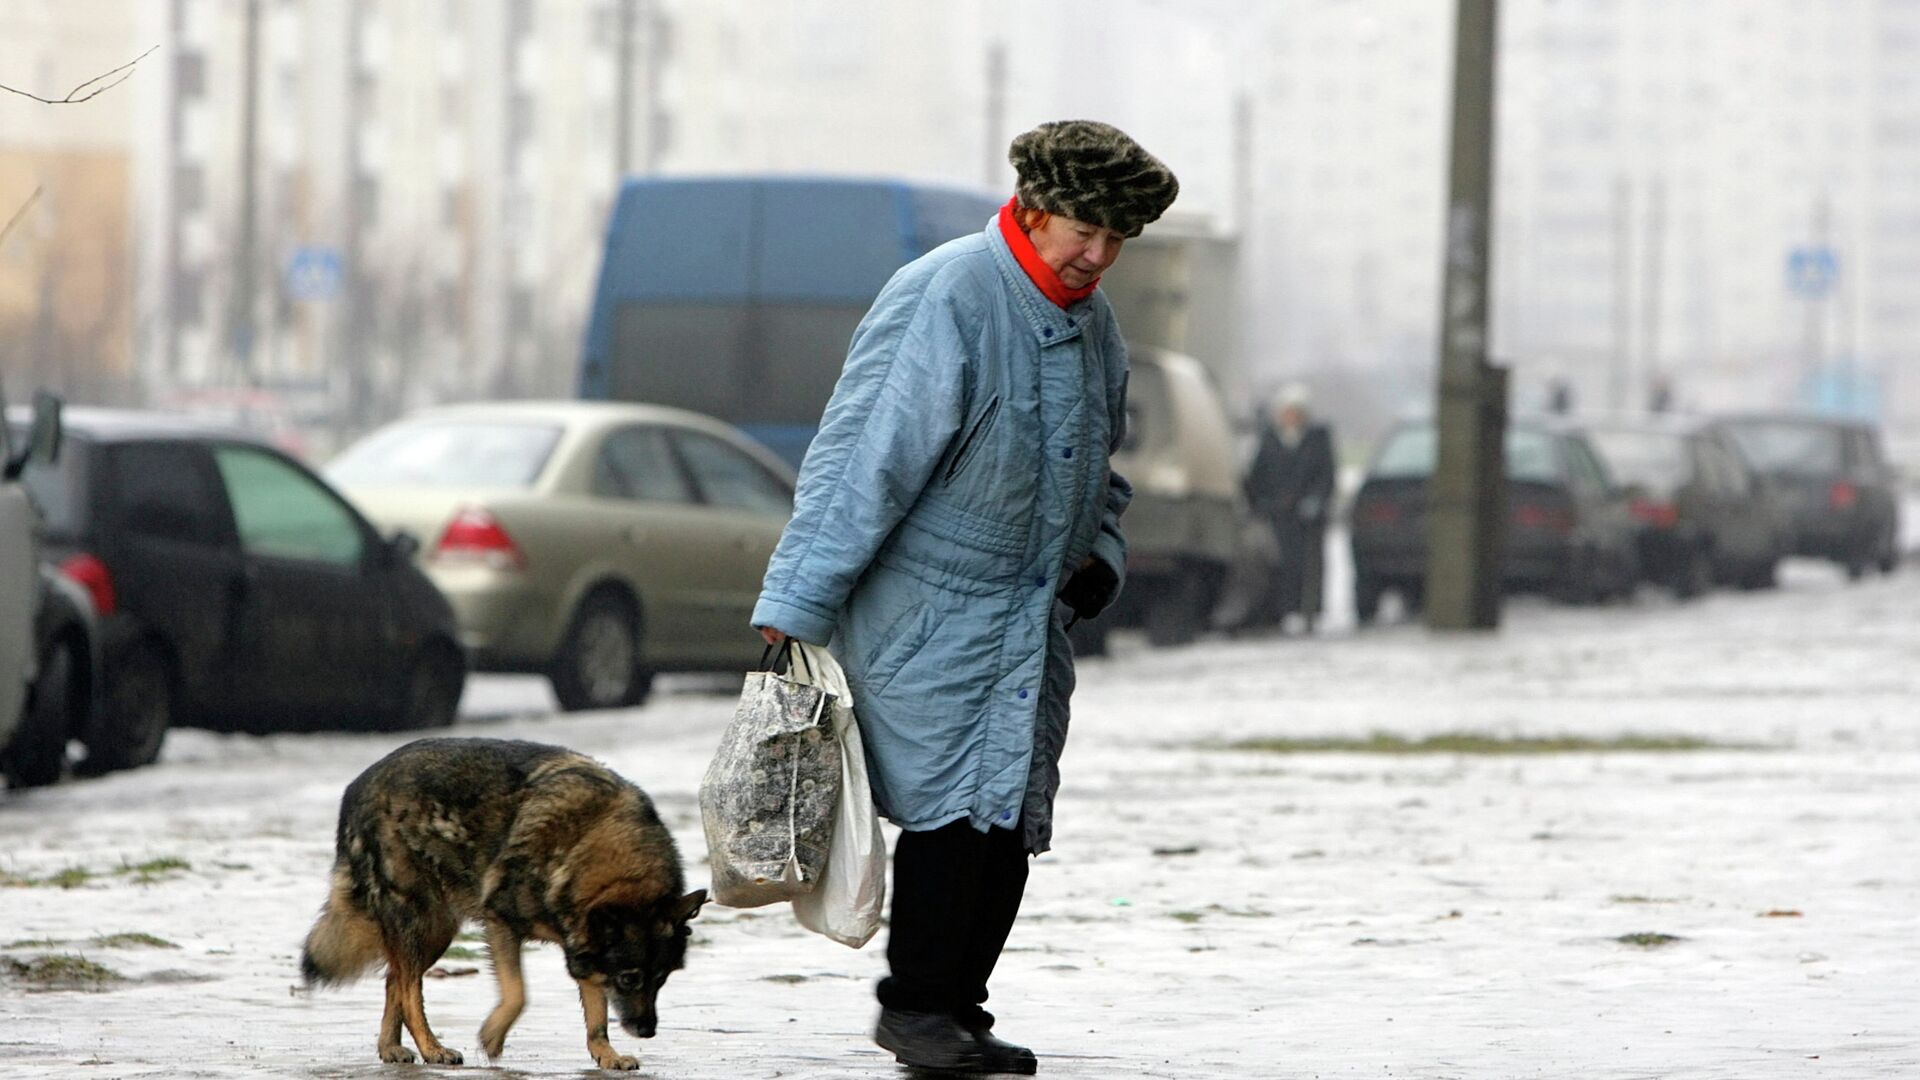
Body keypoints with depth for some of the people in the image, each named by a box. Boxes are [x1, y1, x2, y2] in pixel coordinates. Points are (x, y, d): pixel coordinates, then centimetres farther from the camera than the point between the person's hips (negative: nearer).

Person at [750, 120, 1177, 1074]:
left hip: (1031, 618, 8)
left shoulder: (1091, 321, 11)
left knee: (1012, 816, 6)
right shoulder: (943, 300, -16)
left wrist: (1097, 554, 9)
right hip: (929, 611, -8)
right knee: (957, 799, -12)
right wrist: (794, 603, -19)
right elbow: (861, 456, -18)